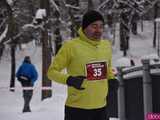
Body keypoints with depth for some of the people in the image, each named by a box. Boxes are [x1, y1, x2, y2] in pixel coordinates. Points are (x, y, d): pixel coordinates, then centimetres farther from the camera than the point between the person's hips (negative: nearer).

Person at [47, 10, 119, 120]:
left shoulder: (106, 45, 7)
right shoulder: (71, 46, -11)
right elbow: (52, 71, -6)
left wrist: (112, 78, 5)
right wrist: (69, 80, -23)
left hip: (101, 108, 6)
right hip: (77, 109, -6)